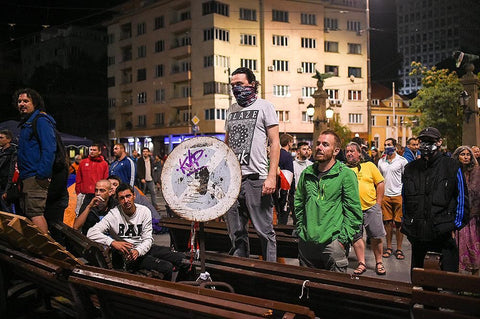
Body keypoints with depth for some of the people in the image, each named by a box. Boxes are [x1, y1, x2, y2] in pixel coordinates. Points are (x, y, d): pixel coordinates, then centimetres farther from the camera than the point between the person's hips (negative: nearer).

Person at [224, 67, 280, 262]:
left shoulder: (264, 106, 2)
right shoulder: (232, 110, 18)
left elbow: (274, 143, -4)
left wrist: (272, 176, -14)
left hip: (256, 179, -5)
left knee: (264, 230, 0)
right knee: (236, 232, 11)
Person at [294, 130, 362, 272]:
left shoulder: (346, 174, -5)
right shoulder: (307, 173, 9)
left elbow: (354, 211, -7)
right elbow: (298, 203, 19)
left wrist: (343, 239, -11)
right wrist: (300, 230, 11)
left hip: (332, 243, -4)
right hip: (306, 242, 5)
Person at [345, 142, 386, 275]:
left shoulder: (369, 166, 5)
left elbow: (380, 183, 5)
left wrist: (378, 203, 0)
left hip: (371, 207, -1)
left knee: (376, 237, 5)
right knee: (356, 237, 5)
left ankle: (379, 262, 20)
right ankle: (362, 263, 15)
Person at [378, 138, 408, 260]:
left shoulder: (402, 161, 0)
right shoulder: (381, 161, 11)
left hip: (398, 195, -3)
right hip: (385, 195, 3)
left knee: (399, 223, 0)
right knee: (387, 222, 5)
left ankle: (399, 249, 8)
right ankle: (389, 247, 15)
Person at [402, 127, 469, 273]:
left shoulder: (452, 166, -1)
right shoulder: (410, 168, 9)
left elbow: (462, 197, 0)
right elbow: (405, 198, 18)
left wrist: (456, 225, -3)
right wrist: (406, 223, 15)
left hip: (444, 233, -4)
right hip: (417, 232, 4)